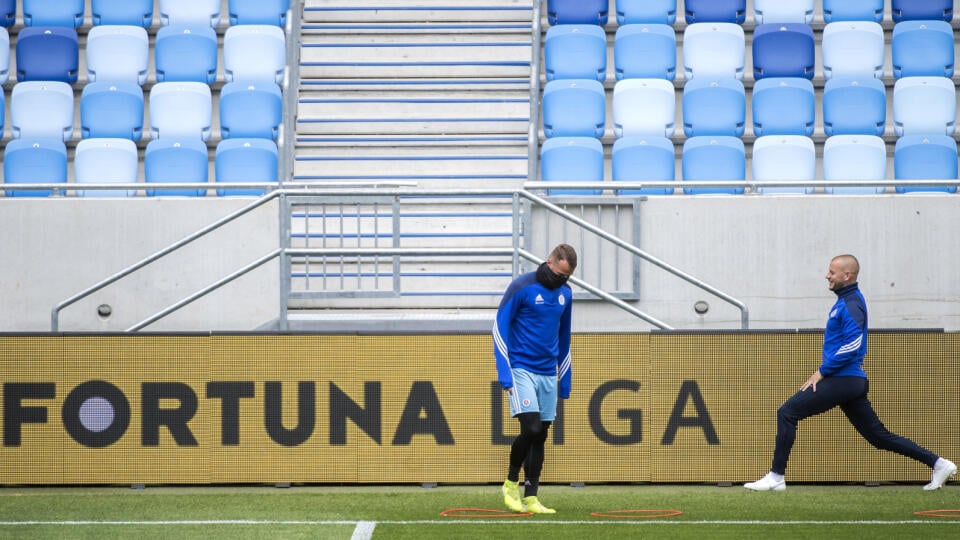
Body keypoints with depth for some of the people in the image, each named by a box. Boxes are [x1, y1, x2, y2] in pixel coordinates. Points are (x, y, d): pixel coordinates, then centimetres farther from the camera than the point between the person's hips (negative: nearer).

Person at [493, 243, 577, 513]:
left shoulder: (565, 293, 9)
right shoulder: (521, 287, -10)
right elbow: (500, 327, -8)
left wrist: (565, 379, 17)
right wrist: (505, 373, -14)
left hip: (549, 373, 6)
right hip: (522, 370, -6)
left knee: (540, 435, 4)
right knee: (531, 429, -16)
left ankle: (531, 497, 8)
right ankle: (511, 483, 5)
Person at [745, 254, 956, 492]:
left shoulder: (851, 304, -14)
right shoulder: (845, 300, 17)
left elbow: (851, 347, -22)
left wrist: (822, 372, -16)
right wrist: (825, 371, 18)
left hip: (843, 380, -10)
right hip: (852, 381, 10)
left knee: (787, 413, -9)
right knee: (879, 436, 11)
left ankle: (776, 477, -9)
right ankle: (938, 464, 11)